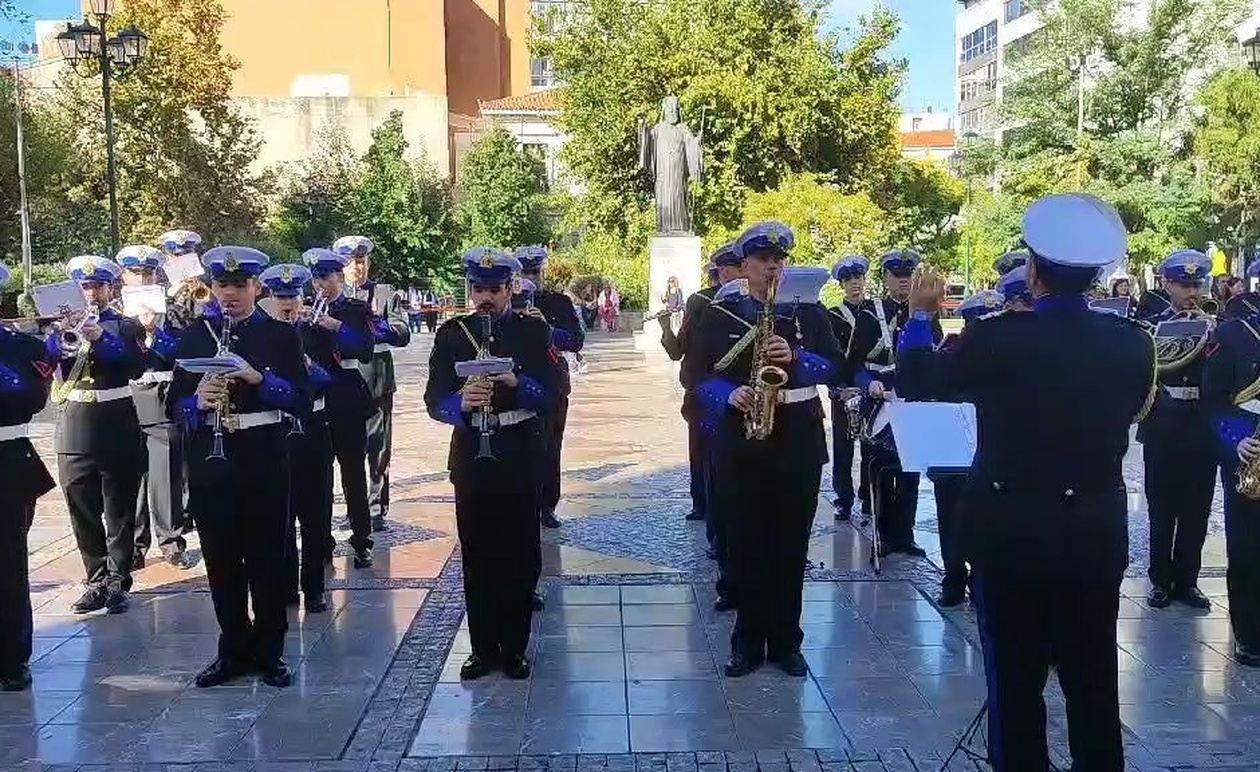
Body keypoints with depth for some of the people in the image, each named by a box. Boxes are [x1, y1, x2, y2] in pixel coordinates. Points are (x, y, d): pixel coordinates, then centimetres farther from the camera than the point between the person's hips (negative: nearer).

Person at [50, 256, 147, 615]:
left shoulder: (127, 326, 4)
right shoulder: (68, 323, 13)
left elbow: (136, 366, -10)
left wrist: (100, 339, -19)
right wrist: (60, 342, -18)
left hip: (117, 428, -3)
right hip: (75, 430, 3)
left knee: (119, 511, 1)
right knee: (82, 511, 6)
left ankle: (117, 582, 7)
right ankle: (97, 580, 17)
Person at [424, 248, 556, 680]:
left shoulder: (534, 331, 1)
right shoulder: (451, 333, 4)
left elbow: (552, 392, -8)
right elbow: (435, 401, -3)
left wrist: (516, 382, -26)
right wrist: (462, 403, -25)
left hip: (520, 455, -1)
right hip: (471, 455, 1)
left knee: (519, 554, 5)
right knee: (476, 554, 6)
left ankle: (513, 648, 17)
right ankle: (482, 648, 18)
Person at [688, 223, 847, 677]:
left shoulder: (809, 312, 7)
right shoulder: (719, 316, 4)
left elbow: (838, 367, 1)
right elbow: (696, 373, 0)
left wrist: (797, 359, -16)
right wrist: (729, 394, -18)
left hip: (799, 443, 1)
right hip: (742, 444, 0)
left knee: (791, 546, 6)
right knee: (745, 545, 4)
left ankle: (786, 641, 18)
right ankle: (748, 641, 16)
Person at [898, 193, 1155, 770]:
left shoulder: (996, 338, -16)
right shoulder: (1133, 343, -5)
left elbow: (917, 379, -1)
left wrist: (920, 315, 13)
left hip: (1012, 531, -3)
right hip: (1098, 533, 4)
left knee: (1015, 680, 9)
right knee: (1094, 680, 17)